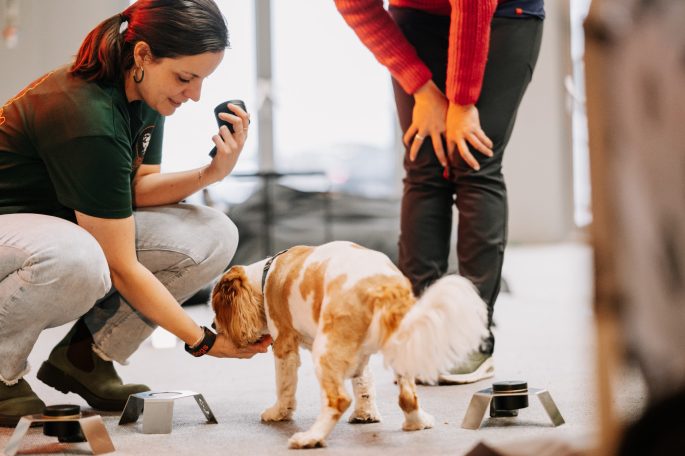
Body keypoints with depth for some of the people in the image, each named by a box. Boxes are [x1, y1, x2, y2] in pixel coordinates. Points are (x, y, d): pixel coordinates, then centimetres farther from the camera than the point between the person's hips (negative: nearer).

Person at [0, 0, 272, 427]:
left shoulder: (143, 91, -5)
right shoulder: (89, 118, -31)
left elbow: (136, 191, 0)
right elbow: (122, 267, -27)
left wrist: (212, 172, -18)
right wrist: (204, 341, -23)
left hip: (71, 225, 9)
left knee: (213, 237, -11)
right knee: (77, 260, -44)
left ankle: (83, 357, 0)